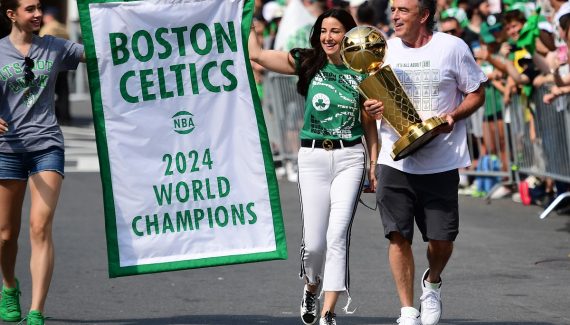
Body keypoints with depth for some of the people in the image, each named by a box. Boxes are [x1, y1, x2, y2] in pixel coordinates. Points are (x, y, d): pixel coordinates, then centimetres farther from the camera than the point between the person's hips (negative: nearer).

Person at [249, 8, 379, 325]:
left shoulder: (361, 74, 5)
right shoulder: (307, 63, 5)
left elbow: (369, 124, 10)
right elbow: (257, 53, -2)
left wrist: (374, 167, 6)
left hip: (350, 158, 0)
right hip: (313, 157, 0)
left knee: (338, 236, -10)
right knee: (314, 242, 0)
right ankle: (312, 288, 32)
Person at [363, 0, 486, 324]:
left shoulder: (452, 48, -2)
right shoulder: (384, 50, 6)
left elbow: (477, 93, 5)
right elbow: (369, 97, 17)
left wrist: (453, 116, -13)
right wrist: (370, 107, -7)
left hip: (441, 162, -2)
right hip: (395, 160, 2)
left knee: (442, 238, 1)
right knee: (398, 236, -5)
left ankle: (432, 283, 34)